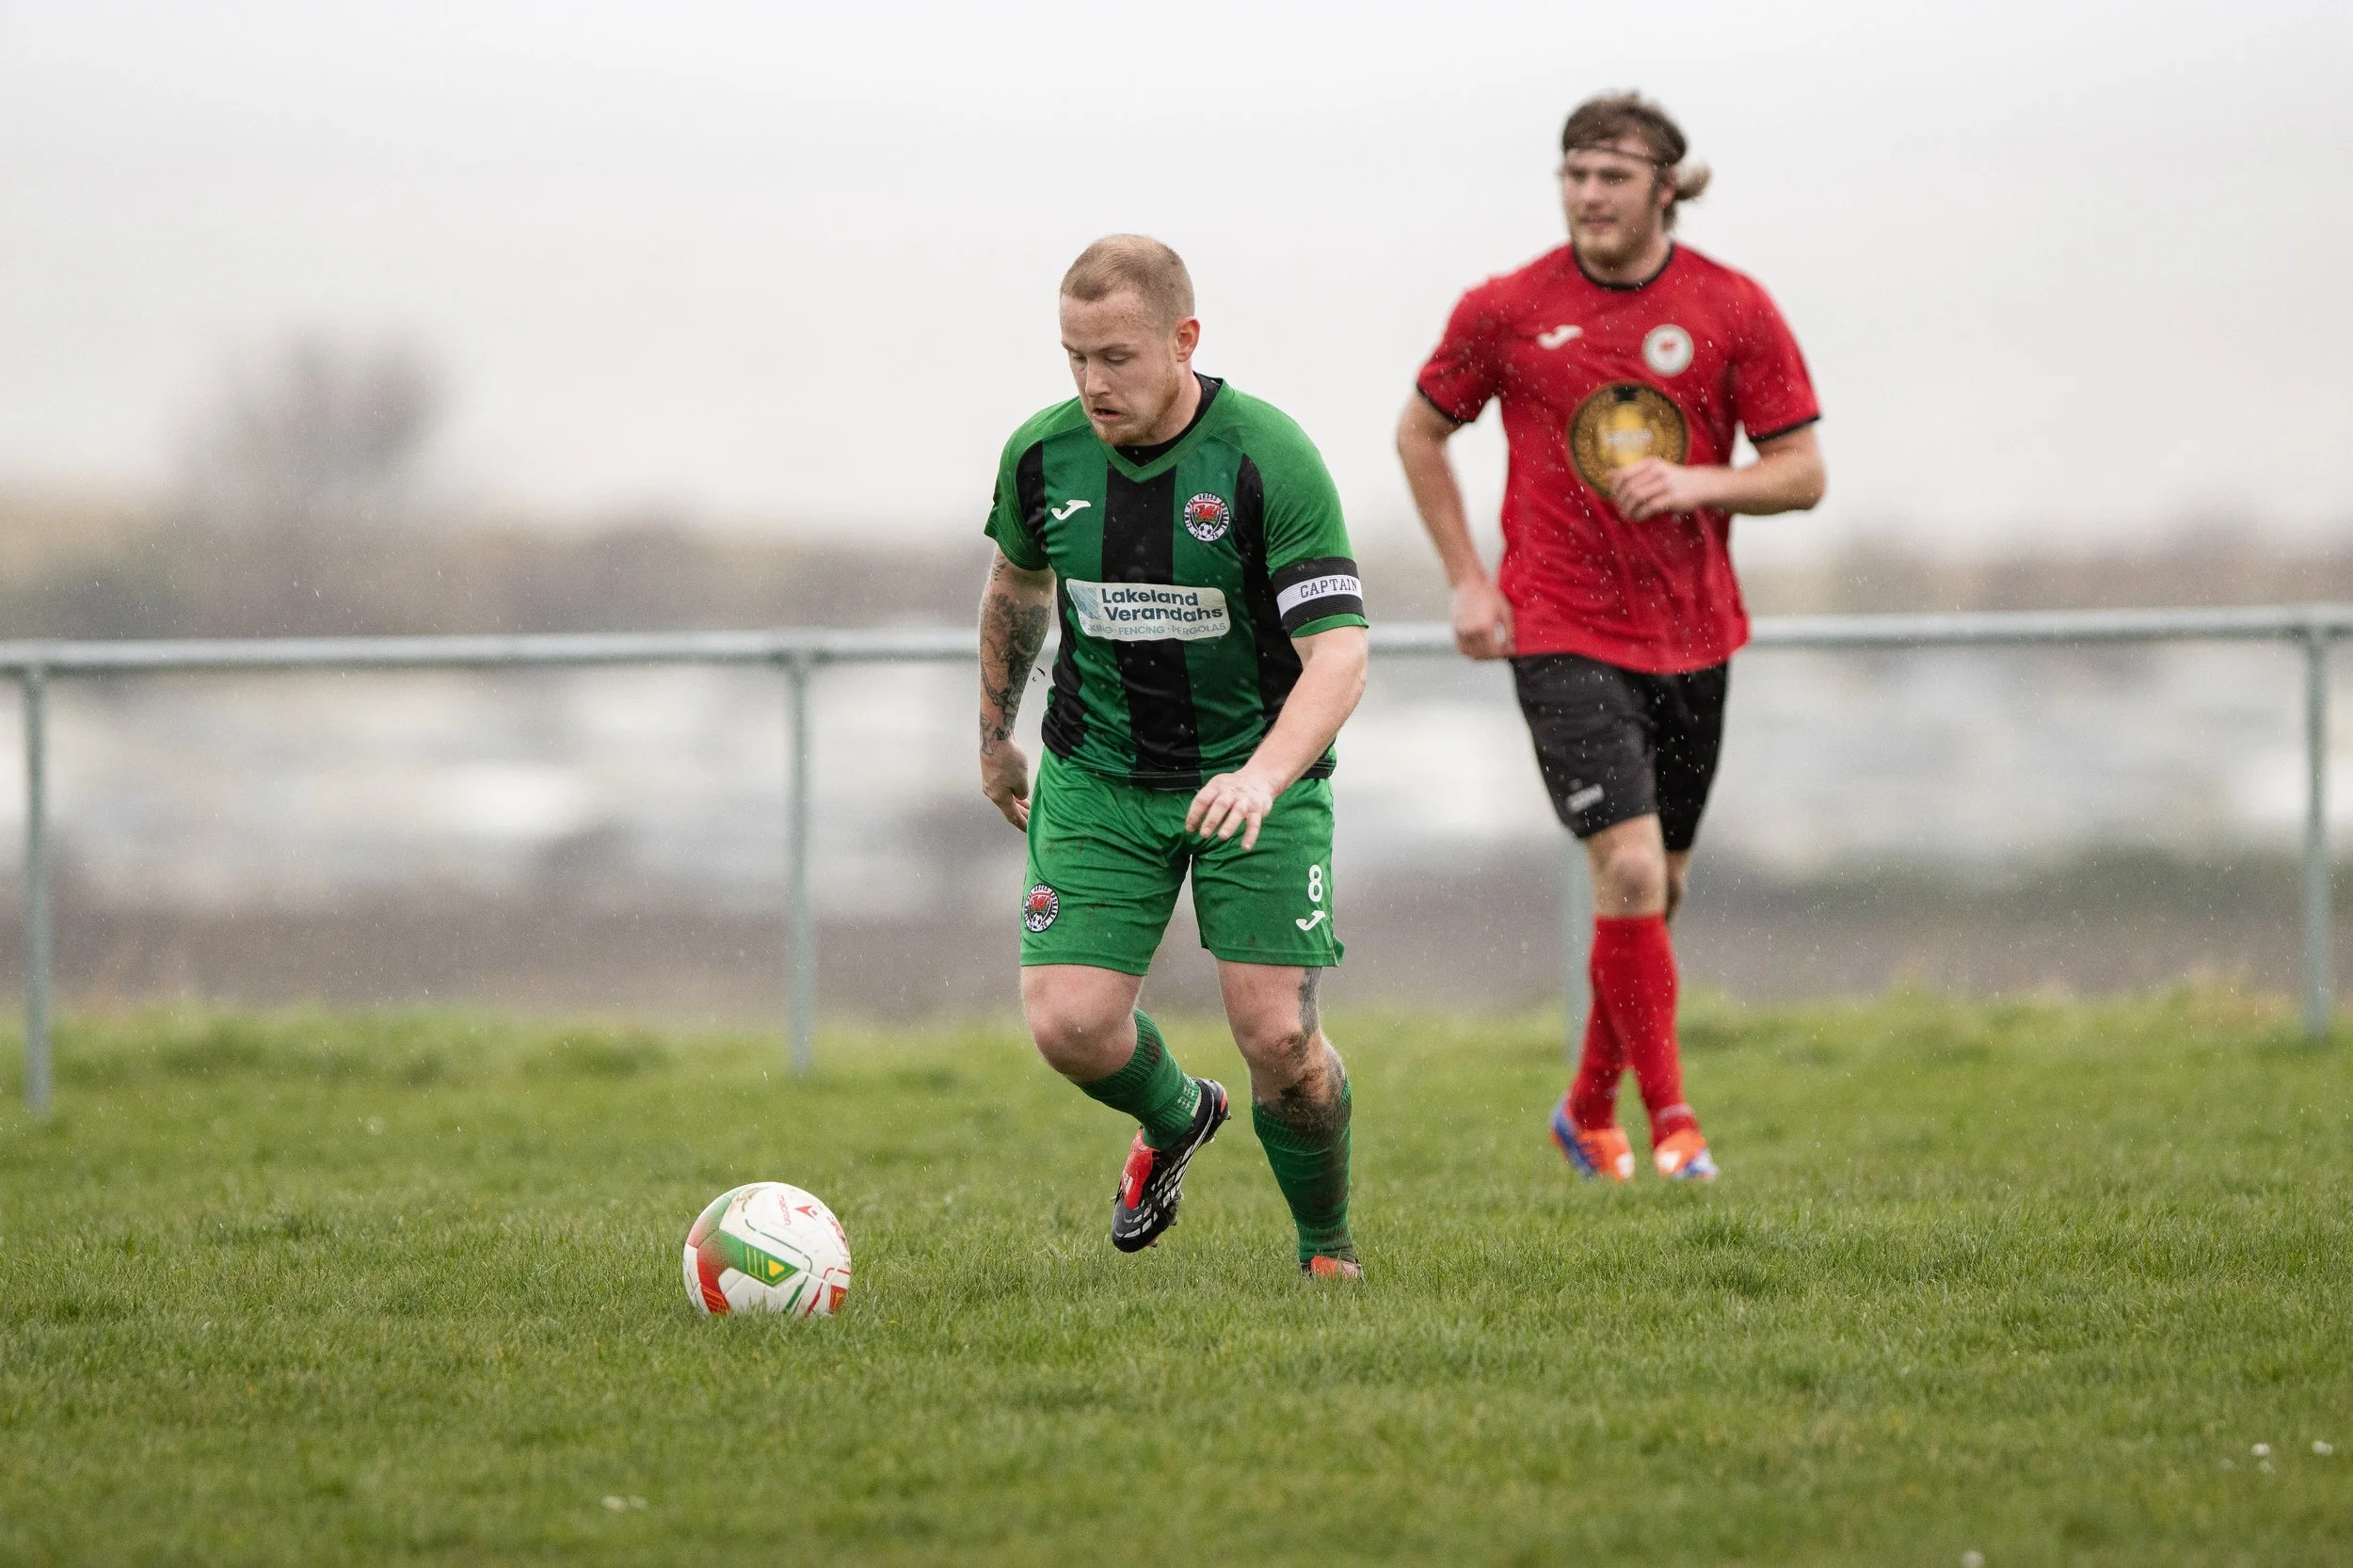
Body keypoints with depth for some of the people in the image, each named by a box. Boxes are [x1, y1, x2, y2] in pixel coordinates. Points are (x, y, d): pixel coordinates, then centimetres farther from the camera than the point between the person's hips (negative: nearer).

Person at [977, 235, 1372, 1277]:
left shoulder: (1268, 458, -21)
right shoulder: (1042, 457, -7)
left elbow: (1337, 654, -25)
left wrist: (1262, 777, -41)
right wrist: (995, 738, 23)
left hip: (1253, 771, -3)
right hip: (1098, 774, 3)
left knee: (1277, 1037, -12)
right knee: (1068, 1025, -12)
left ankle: (1328, 1251, 17)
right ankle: (1174, 1119, 24)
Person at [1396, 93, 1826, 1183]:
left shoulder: (1733, 310, -2)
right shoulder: (1506, 311, -4)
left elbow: (1802, 472, 2)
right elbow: (1420, 434, 11)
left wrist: (1697, 483, -17)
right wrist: (1466, 580, 3)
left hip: (1691, 635, 3)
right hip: (1562, 633, -3)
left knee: (1654, 887, 12)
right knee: (1629, 869, -18)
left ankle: (1590, 1109, 32)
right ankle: (1669, 1119, -9)